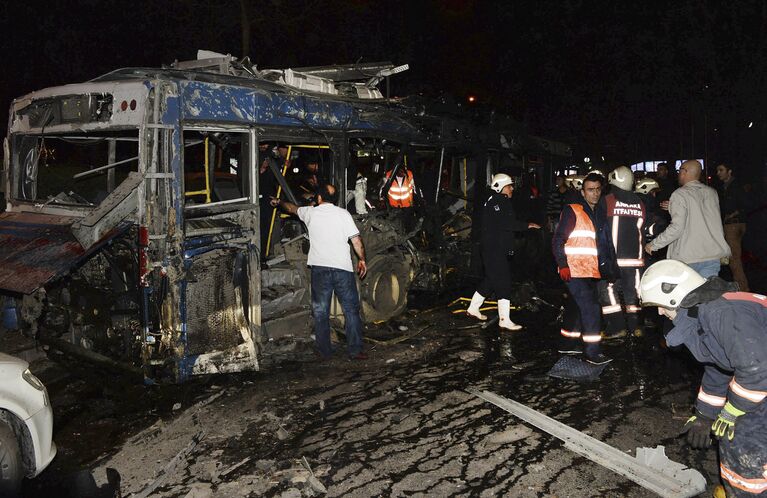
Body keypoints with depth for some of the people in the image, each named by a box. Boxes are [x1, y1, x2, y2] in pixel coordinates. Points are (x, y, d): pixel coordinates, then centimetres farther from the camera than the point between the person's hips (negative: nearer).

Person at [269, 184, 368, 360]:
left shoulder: (310, 212, 7)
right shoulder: (343, 214, 1)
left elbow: (292, 208, 27)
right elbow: (356, 240, -3)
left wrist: (278, 202, 47)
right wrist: (362, 260, 9)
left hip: (319, 268, 1)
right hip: (342, 268, -1)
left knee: (320, 311, 10)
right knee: (351, 309, 5)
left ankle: (324, 351, 15)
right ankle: (355, 350, 3)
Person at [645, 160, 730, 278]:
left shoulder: (679, 195, -10)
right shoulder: (712, 192, 11)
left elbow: (677, 227, -18)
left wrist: (654, 244, -10)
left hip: (688, 258, -6)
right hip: (713, 255, 6)